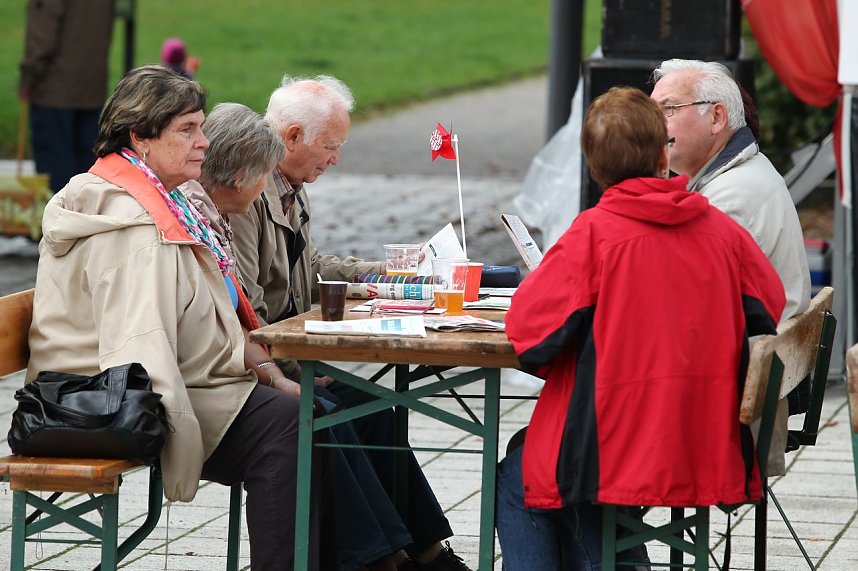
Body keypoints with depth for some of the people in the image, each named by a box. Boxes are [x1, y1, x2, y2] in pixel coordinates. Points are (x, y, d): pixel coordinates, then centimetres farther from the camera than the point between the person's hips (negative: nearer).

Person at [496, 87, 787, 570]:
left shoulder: (594, 231, -12)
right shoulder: (721, 227, 1)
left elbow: (527, 323, -11)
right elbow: (770, 308, 13)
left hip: (615, 455, -6)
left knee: (516, 482, 22)